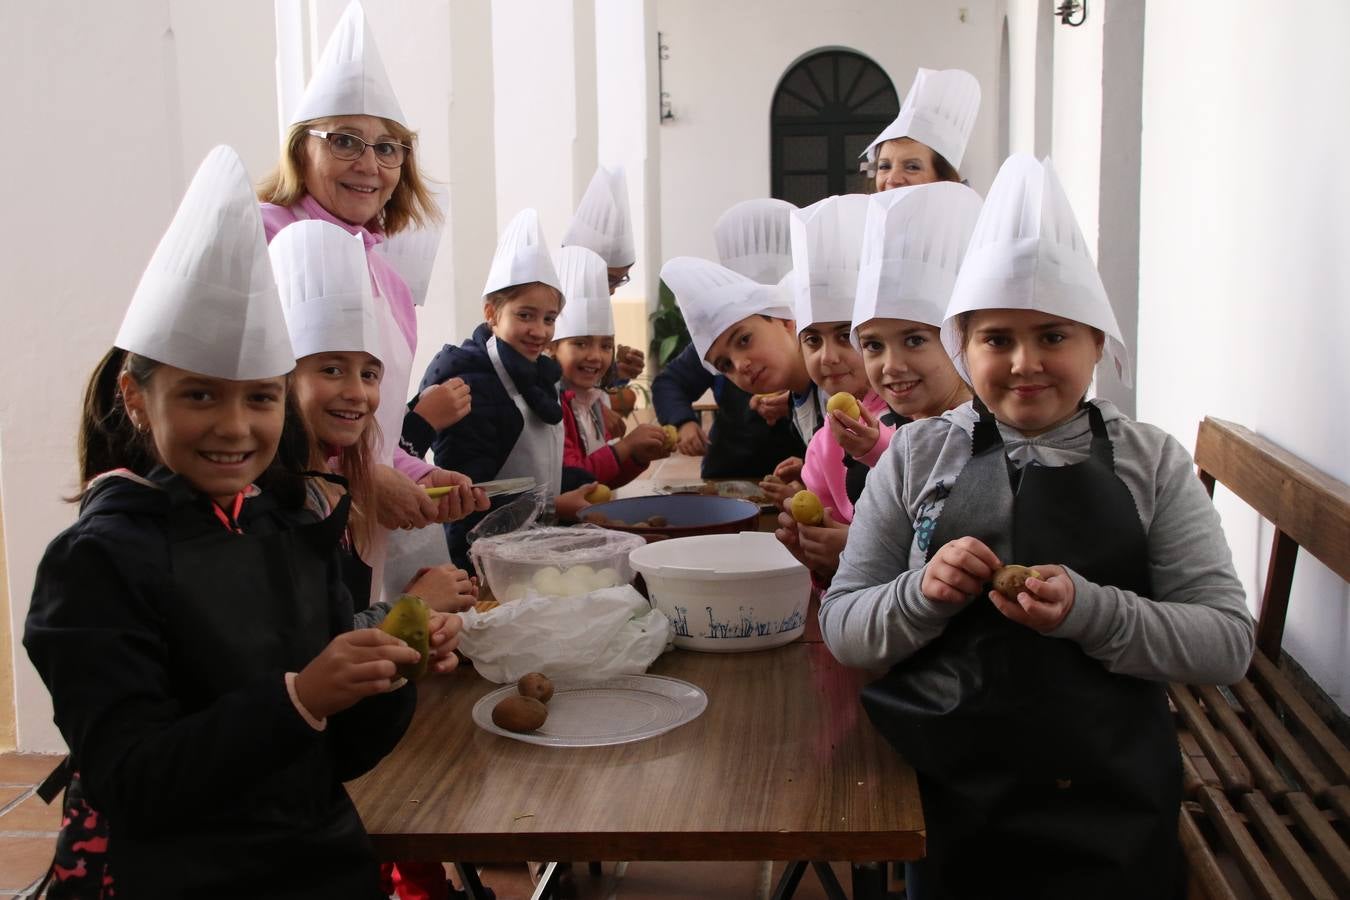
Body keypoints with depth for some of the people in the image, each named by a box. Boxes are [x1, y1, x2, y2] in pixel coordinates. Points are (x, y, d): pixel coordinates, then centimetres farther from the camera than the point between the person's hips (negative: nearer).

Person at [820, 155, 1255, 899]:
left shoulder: (1153, 464, 0)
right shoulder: (916, 456, 1)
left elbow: (1229, 641, -5)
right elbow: (842, 628, 2)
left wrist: (1090, 610, -22)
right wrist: (922, 592, -19)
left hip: (1111, 814, 0)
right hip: (948, 802, 0)